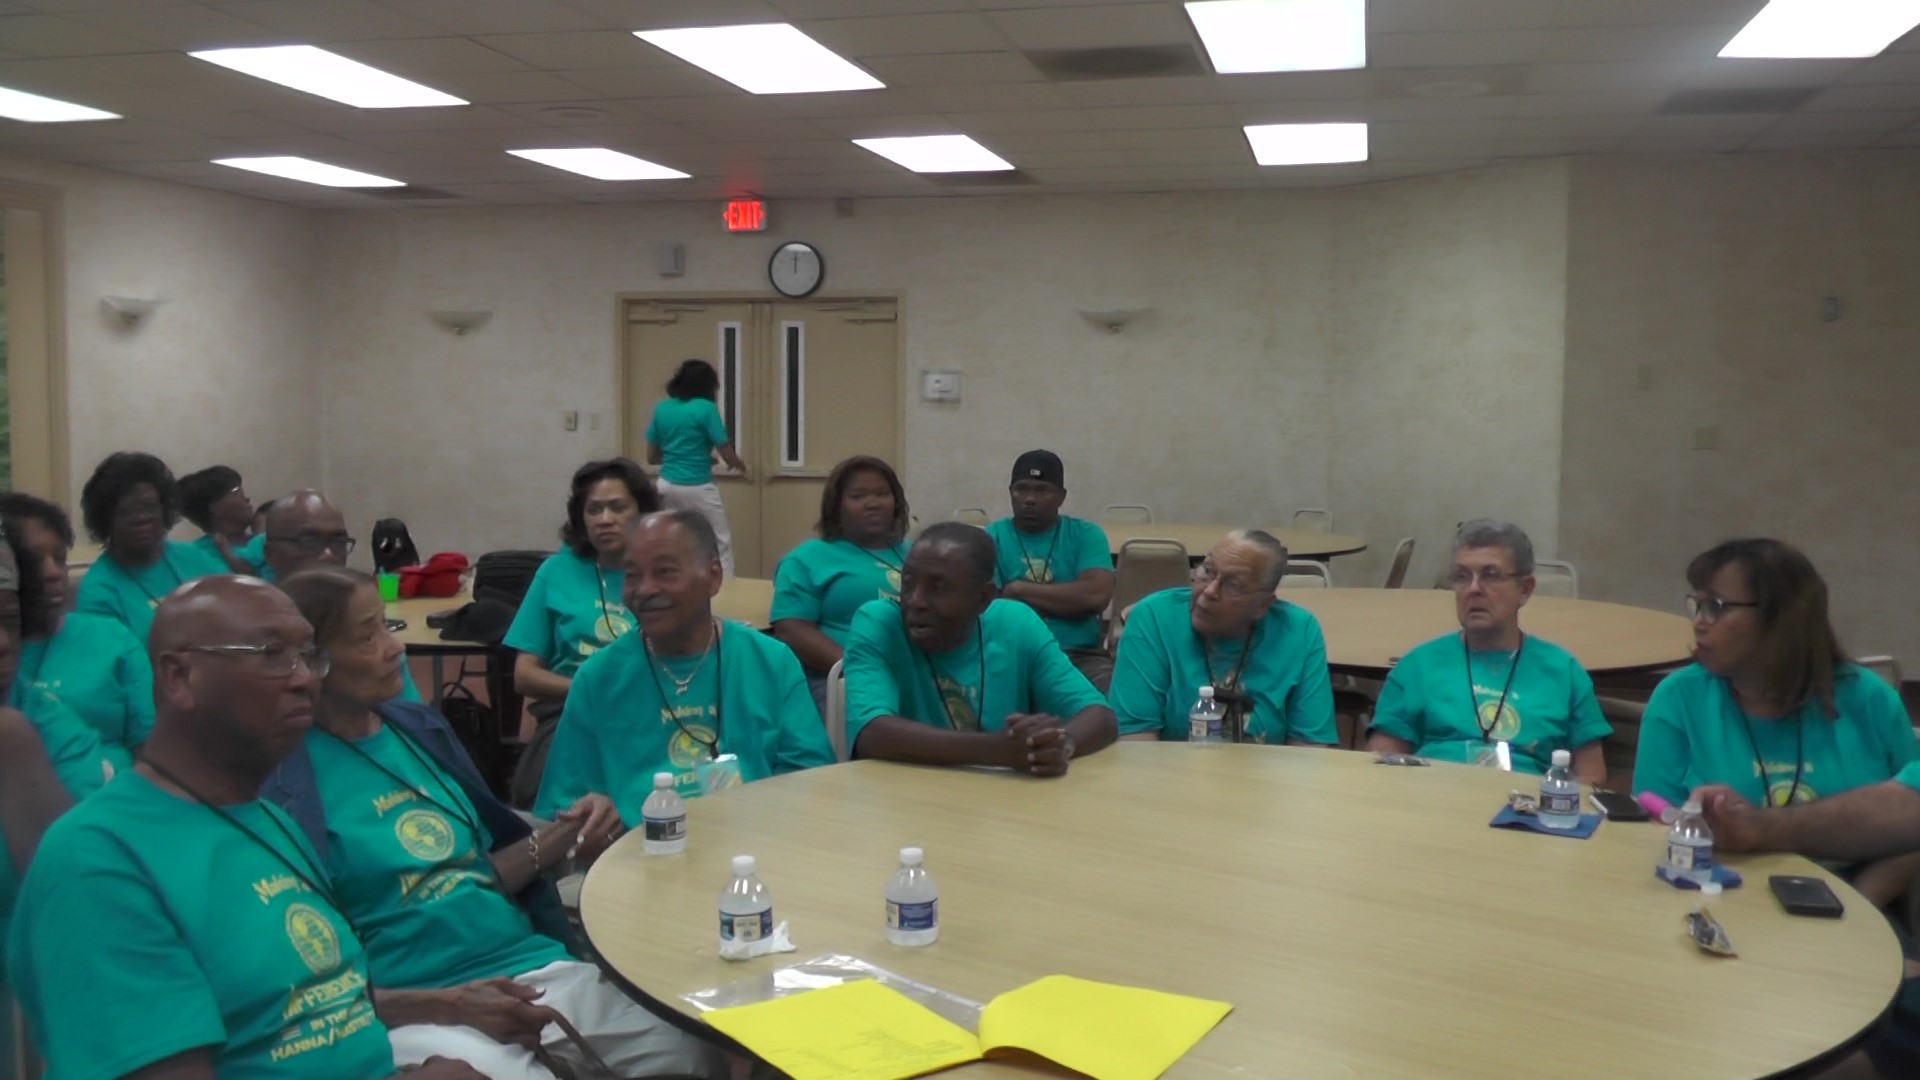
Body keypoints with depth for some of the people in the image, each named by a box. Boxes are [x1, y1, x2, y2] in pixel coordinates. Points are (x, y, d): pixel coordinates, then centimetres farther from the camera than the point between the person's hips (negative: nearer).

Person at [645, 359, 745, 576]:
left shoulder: (661, 409, 7)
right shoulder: (706, 408, -8)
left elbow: (651, 457, 11)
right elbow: (726, 453, -5)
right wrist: (739, 465, 16)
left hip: (668, 487, 5)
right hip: (698, 488, -5)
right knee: (721, 544, 7)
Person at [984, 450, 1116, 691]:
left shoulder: (1086, 535, 10)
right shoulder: (990, 538, 8)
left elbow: (1096, 596, -8)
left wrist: (1018, 590, -4)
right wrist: (1069, 601, -11)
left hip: (1080, 656, 1)